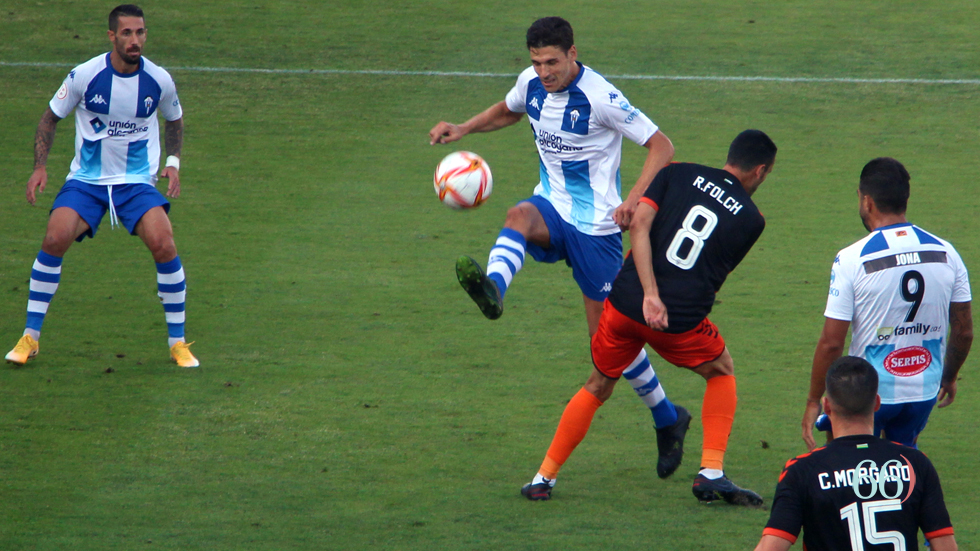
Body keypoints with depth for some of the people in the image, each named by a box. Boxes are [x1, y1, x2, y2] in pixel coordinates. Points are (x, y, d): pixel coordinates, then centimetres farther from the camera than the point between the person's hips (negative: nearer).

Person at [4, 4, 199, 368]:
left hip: (137, 182, 0)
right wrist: (40, 167, -6)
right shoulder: (84, 75, -10)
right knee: (55, 239, -23)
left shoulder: (159, 80, -5)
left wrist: (173, 162, 2)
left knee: (164, 245, -22)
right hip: (86, 180, 0)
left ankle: (178, 342, -5)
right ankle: (30, 337, -8)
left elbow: (175, 119, 17)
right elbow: (50, 117, 4)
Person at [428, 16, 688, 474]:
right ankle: (492, 288, -63)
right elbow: (507, 112, 24)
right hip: (552, 208, 5)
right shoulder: (531, 83, -1)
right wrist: (464, 129, 6)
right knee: (520, 216, -33)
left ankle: (667, 418, 19)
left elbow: (661, 146, -16)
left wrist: (635, 198, -30)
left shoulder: (601, 97, -19)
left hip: (596, 226, -5)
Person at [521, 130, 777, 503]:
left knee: (597, 387, 23)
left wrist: (650, 294, -11)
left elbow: (639, 224, -5)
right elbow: (719, 269, 14)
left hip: (626, 301, 2)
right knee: (721, 371, 27)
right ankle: (711, 474, 16)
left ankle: (544, 478, 24)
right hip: (682, 318, -2)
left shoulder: (679, 174, 9)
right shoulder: (751, 218, 8)